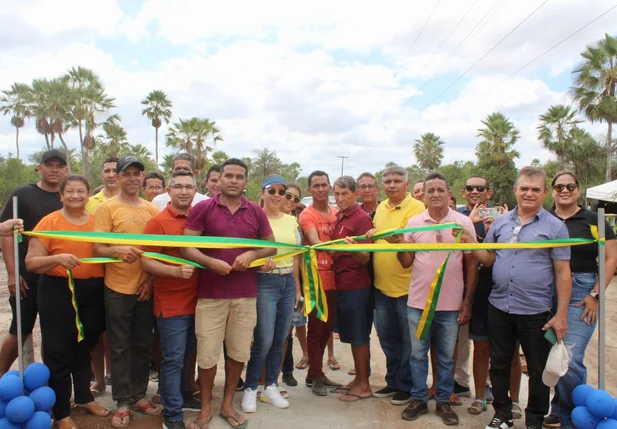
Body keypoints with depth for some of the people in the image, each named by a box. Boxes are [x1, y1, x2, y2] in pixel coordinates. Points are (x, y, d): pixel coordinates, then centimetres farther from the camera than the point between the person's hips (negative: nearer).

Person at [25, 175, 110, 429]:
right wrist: (57, 258, -27)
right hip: (58, 292, -3)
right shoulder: (49, 222, -8)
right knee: (58, 351, 4)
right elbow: (31, 263, -10)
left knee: (85, 346, 18)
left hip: (93, 291, 4)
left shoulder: (97, 221, 3)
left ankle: (84, 397, 38)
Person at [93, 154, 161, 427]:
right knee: (120, 348, 6)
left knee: (143, 345, 12)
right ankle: (122, 402, 18)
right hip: (118, 289, -3)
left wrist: (152, 278, -1)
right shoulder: (107, 208, -4)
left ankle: (138, 396, 27)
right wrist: (118, 250, -28)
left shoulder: (152, 209, 6)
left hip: (146, 289, 4)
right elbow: (97, 248, -8)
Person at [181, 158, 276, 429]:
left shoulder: (256, 212, 7)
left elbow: (271, 246, 12)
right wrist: (211, 262, -21)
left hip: (246, 294, 3)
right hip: (210, 293, -2)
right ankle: (205, 407, 27)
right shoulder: (202, 209, -2)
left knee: (239, 353, 11)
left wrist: (252, 254, -8)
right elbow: (186, 247, -6)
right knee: (207, 354, 5)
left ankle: (228, 404, 31)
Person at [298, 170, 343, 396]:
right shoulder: (307, 215, -9)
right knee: (316, 328, 2)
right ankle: (315, 376, 17)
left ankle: (316, 372, 29)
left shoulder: (336, 213, 10)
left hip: (333, 277, 7)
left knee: (328, 327, 14)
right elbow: (316, 243, -24)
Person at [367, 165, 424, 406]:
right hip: (381, 285, 7)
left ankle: (407, 387, 23)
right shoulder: (381, 208, 11)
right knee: (387, 338, 18)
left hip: (406, 286, -7)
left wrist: (393, 237, -33)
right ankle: (393, 381, 34)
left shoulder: (416, 208, -11)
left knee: (408, 341, 7)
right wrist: (369, 237, 5)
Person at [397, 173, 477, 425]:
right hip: (418, 302, 1)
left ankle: (444, 401, 29)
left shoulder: (463, 222, -4)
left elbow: (471, 264, 1)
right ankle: (419, 399, 28)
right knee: (418, 355, 12)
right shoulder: (414, 223, 0)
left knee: (446, 357, 13)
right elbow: (406, 263, 5)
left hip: (451, 303, -1)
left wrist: (467, 302, -1)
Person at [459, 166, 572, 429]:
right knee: (499, 365, 16)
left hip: (536, 311, -3)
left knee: (538, 370, 11)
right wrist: (470, 242, -10)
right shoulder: (500, 222, 5)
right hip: (499, 307, 4)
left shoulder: (555, 227, -5)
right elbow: (488, 259, 9)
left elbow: (562, 272, -6)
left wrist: (561, 314, -10)